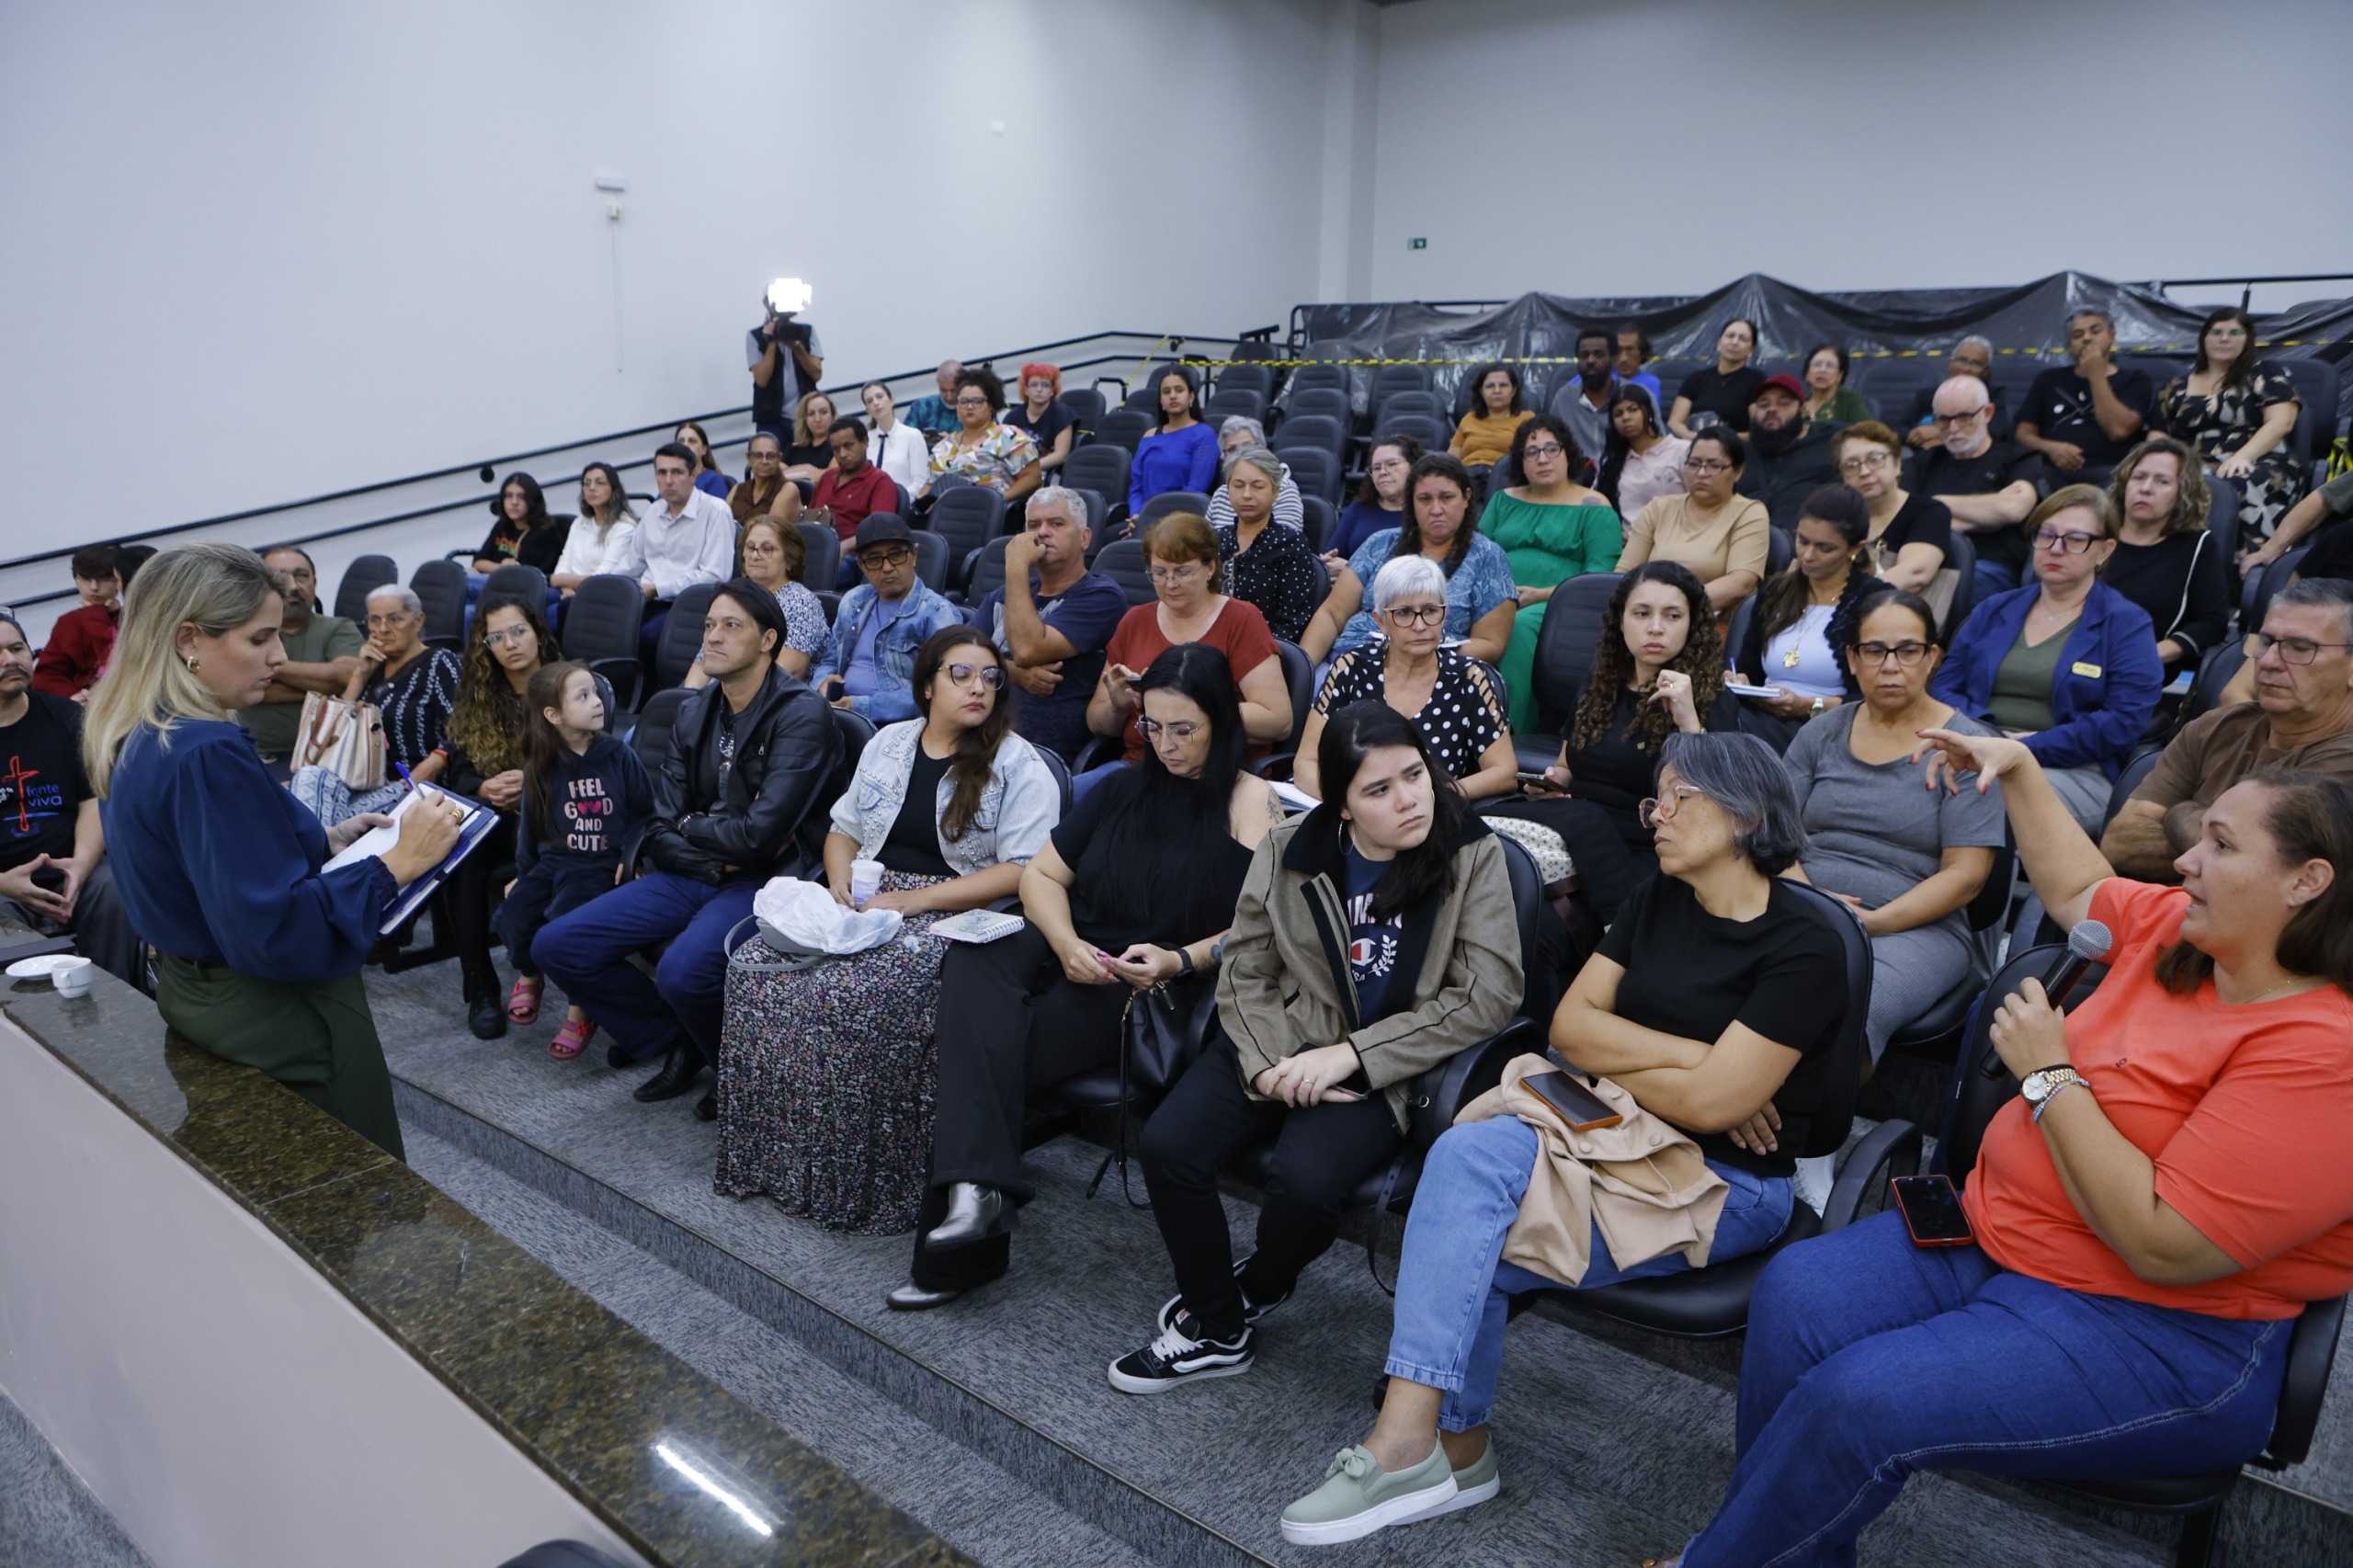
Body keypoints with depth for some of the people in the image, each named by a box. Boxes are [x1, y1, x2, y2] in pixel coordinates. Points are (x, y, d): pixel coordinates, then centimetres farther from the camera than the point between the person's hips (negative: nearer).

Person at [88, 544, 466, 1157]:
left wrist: (321, 841, 8)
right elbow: (276, 931, -30)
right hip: (279, 1023, -10)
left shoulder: (134, 738, 3)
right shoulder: (206, 753, -28)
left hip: (194, 995, 11)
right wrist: (396, 864, -27)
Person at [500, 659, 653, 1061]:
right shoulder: (542, 766, 6)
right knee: (513, 917, -19)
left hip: (601, 866, -4)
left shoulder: (618, 755, -2)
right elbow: (530, 823, 16)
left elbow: (645, 811, 4)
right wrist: (523, 874, 17)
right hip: (552, 861, 4)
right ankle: (529, 975, 17)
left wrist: (631, 854, -7)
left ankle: (580, 1009, -5)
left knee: (563, 924, -28)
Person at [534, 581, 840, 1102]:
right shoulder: (693, 713, 10)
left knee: (682, 970, -33)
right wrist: (717, 856, -11)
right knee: (555, 945, -3)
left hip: (764, 880, -7)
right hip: (688, 875, 7)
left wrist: (691, 825, -2)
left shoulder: (802, 717, -12)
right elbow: (662, 828, 7)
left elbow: (760, 835, -19)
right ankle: (675, 1040, 12)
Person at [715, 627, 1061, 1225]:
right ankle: (772, 1160, -7)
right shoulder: (889, 743, 16)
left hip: (958, 915, -5)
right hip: (866, 904, 6)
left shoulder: (1019, 765, -3)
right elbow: (843, 830, 23)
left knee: (856, 996, -32)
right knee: (761, 967, -19)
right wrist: (842, 882, 0)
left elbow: (1023, 869, -12)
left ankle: (850, 1178, -15)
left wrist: (915, 900, -17)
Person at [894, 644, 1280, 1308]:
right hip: (1076, 957, 5)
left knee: (988, 1053, -24)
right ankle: (976, 1189, -35)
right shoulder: (1127, 787, 17)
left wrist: (1179, 961, -22)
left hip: (1160, 988, -5)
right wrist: (1066, 944, -7)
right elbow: (1042, 873, 13)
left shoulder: (1252, 803, 0)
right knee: (972, 967, -28)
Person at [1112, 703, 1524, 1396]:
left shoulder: (1472, 856, -8)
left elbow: (1488, 996, -13)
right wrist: (1270, 1064, -18)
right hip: (1281, 1044, 3)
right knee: (1166, 1146, -20)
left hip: (1388, 1069, -3)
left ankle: (1255, 1289, 8)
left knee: (1304, 1179, -30)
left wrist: (1350, 1055, -18)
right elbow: (1244, 974, 3)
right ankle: (1216, 1329, 5)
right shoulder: (1290, 849, 0)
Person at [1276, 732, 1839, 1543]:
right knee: (1468, 1151, -25)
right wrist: (1684, 1057, -10)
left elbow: (1710, 1103, -19)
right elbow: (1569, 1025, 2)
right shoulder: (1661, 901, 9)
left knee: (1458, 1243, -23)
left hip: (1726, 1182, -6)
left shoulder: (1802, 949, -12)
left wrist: (1609, 1060, -5)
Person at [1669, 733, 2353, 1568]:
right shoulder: (2176, 930, 3)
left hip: (2157, 1332, -8)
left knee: (1858, 1403, -24)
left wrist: (2047, 1074, -19)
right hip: (1998, 1236, 8)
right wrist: (2018, 765, 23)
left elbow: (2164, 1246, -27)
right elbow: (2076, 888, 28)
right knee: (1795, 1293, -13)